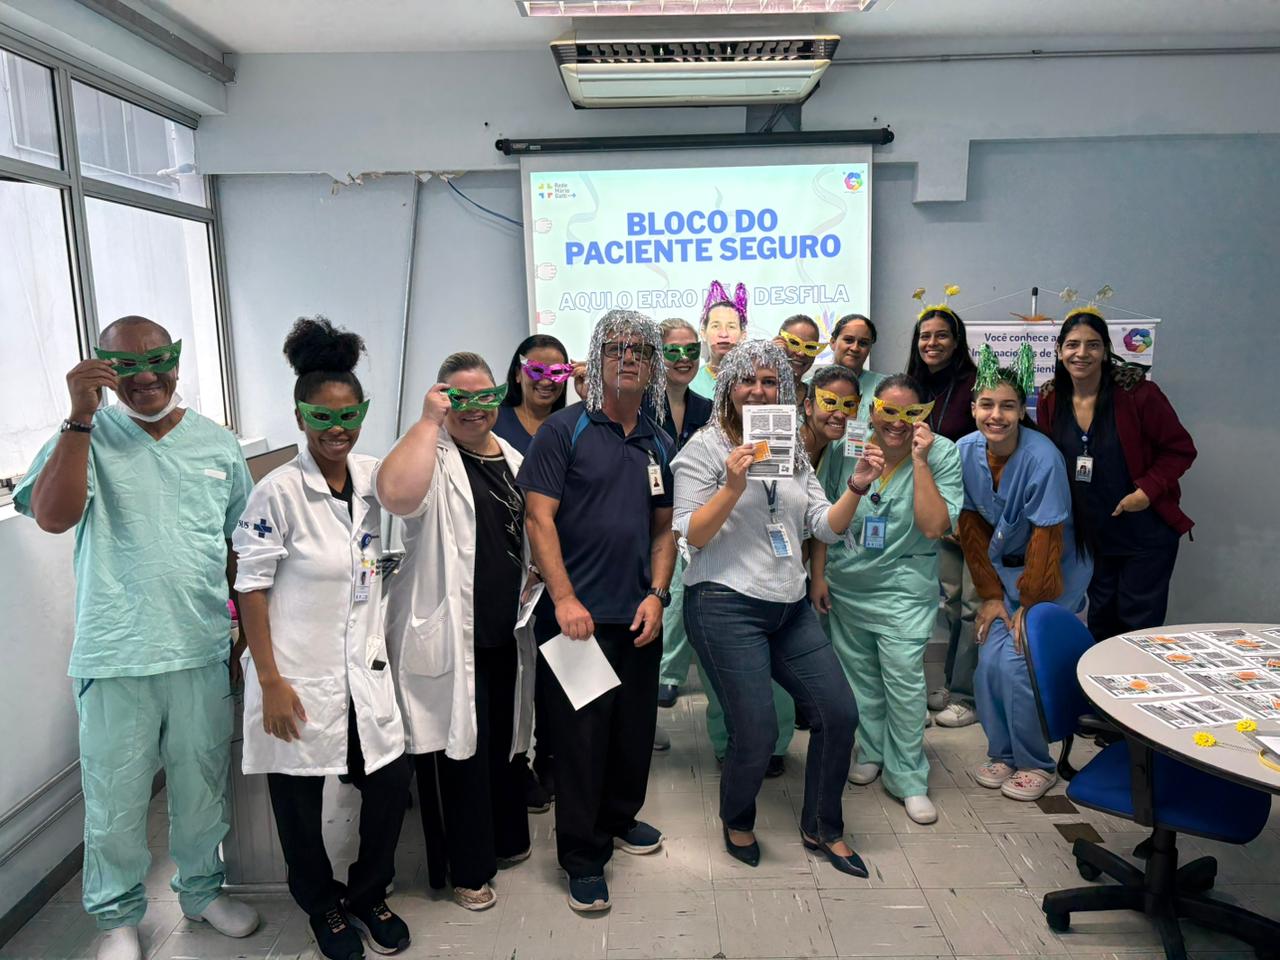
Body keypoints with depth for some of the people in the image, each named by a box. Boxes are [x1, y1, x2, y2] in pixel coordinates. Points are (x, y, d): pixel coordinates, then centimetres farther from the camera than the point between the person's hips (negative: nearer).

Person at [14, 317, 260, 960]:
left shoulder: (218, 445, 5)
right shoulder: (87, 437, -3)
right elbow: (52, 516, -21)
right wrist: (80, 416, -25)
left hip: (204, 653, 3)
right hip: (115, 659, -2)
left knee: (202, 790, 18)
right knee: (116, 801, 12)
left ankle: (202, 890, 40)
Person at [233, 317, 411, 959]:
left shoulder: (372, 477, 1)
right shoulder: (278, 491, -14)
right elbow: (251, 587, -12)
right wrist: (270, 681, -13)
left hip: (365, 666, 5)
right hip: (299, 675, -4)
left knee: (391, 779, 8)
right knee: (300, 798, 11)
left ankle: (368, 895, 35)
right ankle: (322, 906, 38)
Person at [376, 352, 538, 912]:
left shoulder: (513, 459, 11)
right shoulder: (433, 456, -10)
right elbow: (396, 493, -35)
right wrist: (429, 420, -26)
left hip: (507, 632, 7)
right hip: (450, 635, -7)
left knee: (506, 739, 20)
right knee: (460, 746, 4)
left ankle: (506, 840, 41)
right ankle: (468, 869, 23)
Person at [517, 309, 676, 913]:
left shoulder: (659, 444, 10)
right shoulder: (565, 430, -7)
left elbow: (664, 528, 13)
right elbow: (538, 517, -12)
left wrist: (656, 595, 0)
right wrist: (565, 598, -17)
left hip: (639, 615, 6)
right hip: (580, 614, -5)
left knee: (635, 727, 16)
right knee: (582, 735, 2)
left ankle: (619, 818, 41)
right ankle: (583, 858, 20)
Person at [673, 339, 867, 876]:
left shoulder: (792, 452, 13)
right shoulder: (705, 448, -4)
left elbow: (826, 527, 10)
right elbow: (691, 536, -10)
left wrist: (856, 489, -6)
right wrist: (734, 486, -22)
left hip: (790, 606, 6)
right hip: (726, 607, -6)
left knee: (839, 714, 5)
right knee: (757, 733, -6)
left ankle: (822, 828, 29)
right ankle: (736, 821, 27)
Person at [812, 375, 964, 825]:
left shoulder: (942, 455, -13)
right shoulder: (845, 449, -7)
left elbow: (934, 526, -23)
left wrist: (919, 460, -25)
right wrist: (818, 575, 3)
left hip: (903, 590, -3)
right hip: (845, 585, 3)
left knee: (904, 682, -7)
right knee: (860, 676, 17)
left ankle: (908, 779, 12)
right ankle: (871, 753, 38)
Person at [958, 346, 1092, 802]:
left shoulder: (1042, 458, -24)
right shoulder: (966, 451, -10)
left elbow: (1046, 538, -19)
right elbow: (972, 527, -2)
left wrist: (1029, 605, -13)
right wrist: (990, 594, -2)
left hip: (1054, 572, -4)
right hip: (1002, 568, 4)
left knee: (1016, 662, -12)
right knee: (989, 662, -4)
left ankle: (1036, 764, 10)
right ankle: (1002, 753, 19)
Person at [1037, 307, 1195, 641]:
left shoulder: (1137, 392, -16)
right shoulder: (1050, 400, -4)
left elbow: (1181, 449, -9)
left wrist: (1147, 490, -20)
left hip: (1146, 536, -4)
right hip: (1093, 535, 4)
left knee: (1139, 625, 4)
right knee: (1101, 620, 17)